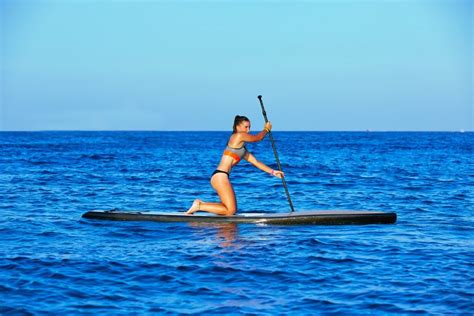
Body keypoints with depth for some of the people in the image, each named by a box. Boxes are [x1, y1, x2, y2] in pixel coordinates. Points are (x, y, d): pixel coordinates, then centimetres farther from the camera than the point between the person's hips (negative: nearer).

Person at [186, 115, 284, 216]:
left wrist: (272, 172, 20)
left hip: (222, 177, 10)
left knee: (232, 209, 12)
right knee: (231, 210, -11)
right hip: (220, 176, -10)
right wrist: (266, 129, 26)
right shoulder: (238, 136, -4)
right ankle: (199, 206, -8)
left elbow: (255, 162, 25)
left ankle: (201, 204, 10)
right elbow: (258, 138, 7)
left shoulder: (242, 148, 23)